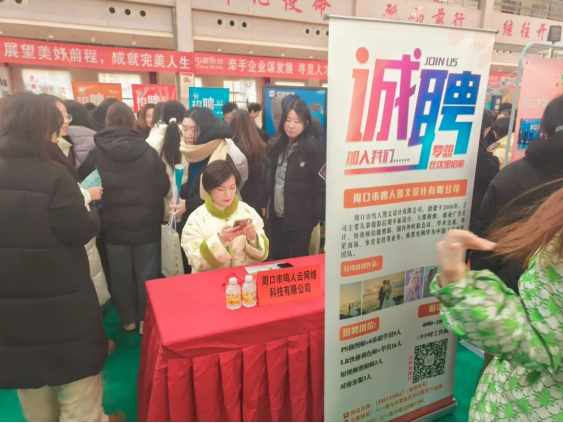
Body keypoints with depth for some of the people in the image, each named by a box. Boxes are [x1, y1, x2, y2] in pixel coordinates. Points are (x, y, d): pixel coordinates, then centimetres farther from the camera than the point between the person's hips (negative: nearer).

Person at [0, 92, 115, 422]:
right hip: (60, 298, -6)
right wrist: (93, 213, 1)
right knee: (78, 384, 13)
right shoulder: (53, 176, -22)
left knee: (30, 381, 27)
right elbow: (80, 232, -18)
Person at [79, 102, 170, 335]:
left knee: (121, 276, 16)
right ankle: (146, 320, 24)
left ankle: (128, 319, 30)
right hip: (147, 224, 0)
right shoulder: (148, 151, -8)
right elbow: (164, 187, -5)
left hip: (114, 226, 1)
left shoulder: (95, 155, -8)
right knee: (146, 275, 13)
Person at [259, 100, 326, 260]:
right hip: (276, 214, 6)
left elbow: (322, 185, -12)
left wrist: (319, 215, -12)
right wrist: (263, 203, 10)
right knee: (277, 257, 18)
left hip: (301, 217, -5)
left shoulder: (315, 148, -12)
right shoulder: (276, 145, 6)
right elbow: (266, 177, 11)